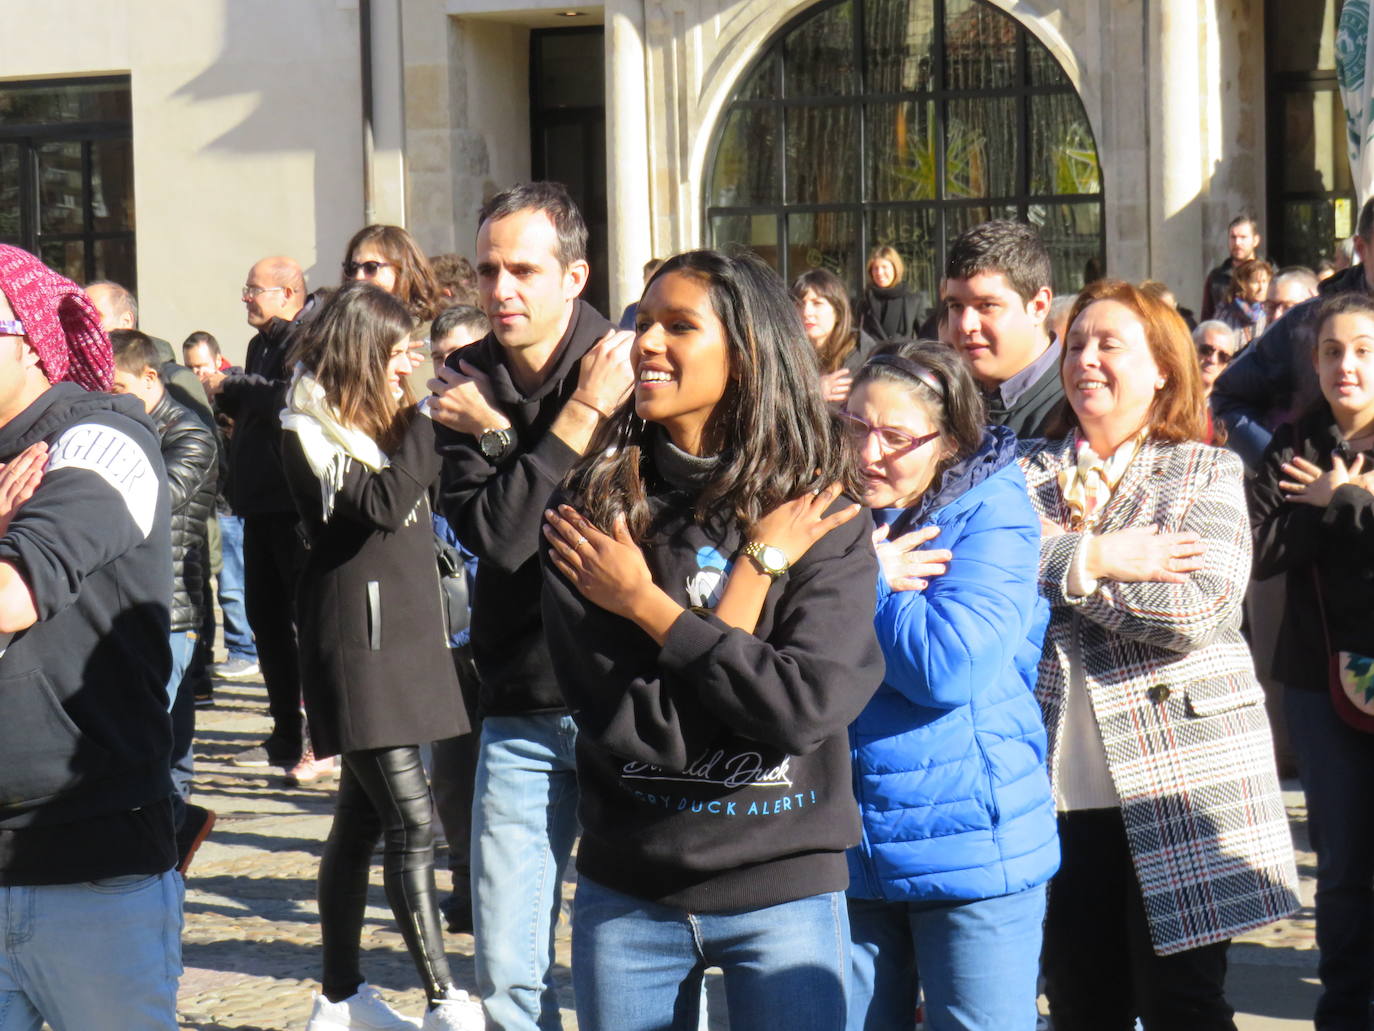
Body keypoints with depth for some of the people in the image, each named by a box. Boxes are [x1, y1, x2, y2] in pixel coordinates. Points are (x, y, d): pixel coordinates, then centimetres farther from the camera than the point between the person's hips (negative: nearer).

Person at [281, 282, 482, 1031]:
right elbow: (382, 505, -22)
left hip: (402, 634, 9)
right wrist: (421, 427, -16)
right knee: (411, 822, -13)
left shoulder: (379, 426, 15)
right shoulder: (307, 436, -11)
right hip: (355, 641, -9)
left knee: (362, 819, 13)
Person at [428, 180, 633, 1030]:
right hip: (523, 708, 3)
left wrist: (503, 434, -15)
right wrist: (580, 418, -17)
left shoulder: (626, 369, -4)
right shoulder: (464, 388, 3)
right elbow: (496, 536, -10)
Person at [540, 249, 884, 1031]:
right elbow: (626, 722, -13)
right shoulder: (595, 503, -4)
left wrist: (648, 606, -13)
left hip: (785, 887, -1)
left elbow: (808, 703, -17)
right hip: (627, 891, 2)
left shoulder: (824, 518, -4)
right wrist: (757, 567, -12)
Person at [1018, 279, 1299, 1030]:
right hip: (1061, 791, 3)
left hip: (1178, 785, -3)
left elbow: (1194, 609, -13)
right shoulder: (1029, 473, 12)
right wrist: (1092, 556, -14)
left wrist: (1058, 561, -9)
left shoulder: (1206, 473, 4)